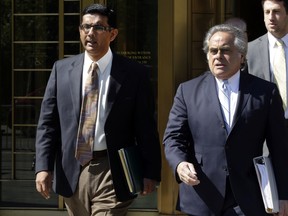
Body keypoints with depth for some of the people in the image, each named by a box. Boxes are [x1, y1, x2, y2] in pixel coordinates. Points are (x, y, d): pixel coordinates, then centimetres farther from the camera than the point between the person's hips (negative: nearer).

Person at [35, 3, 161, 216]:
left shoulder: (135, 73, -2)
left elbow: (146, 127, -1)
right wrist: (44, 166, -4)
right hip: (72, 172, 3)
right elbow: (47, 122, 5)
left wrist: (150, 173, -4)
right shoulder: (62, 69, 6)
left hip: (112, 173, -3)